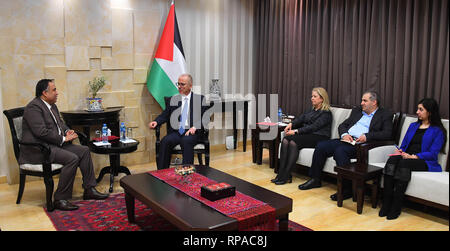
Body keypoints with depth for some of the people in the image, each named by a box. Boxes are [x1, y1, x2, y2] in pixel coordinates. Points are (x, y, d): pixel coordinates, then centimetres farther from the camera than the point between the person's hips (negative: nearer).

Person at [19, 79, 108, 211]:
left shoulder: (52, 106, 16)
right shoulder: (33, 107, -15)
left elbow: (60, 123, 25)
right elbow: (41, 132, -23)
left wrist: (67, 131, 3)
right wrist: (63, 139, -17)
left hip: (55, 144, 10)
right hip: (37, 150, -10)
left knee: (84, 150, 0)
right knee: (72, 158, -27)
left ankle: (89, 190, 3)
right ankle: (60, 200, -19)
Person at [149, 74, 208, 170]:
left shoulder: (200, 99, 10)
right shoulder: (174, 99, 19)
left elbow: (204, 117, 1)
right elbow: (164, 115, 15)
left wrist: (194, 127, -17)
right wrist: (156, 122, -7)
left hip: (192, 132, -3)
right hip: (176, 132, 3)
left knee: (186, 141, -35)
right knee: (165, 141, -27)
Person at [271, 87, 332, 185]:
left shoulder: (326, 113, -2)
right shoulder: (311, 110, 24)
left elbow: (314, 126, -14)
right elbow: (301, 118, 13)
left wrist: (296, 131, -20)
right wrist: (291, 124, -8)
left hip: (318, 137, -7)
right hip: (306, 135, 7)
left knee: (293, 141, -31)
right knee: (285, 140, -22)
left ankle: (286, 176, -29)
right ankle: (281, 174, -28)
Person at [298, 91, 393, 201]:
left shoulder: (385, 115, 8)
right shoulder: (357, 111, 25)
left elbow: (387, 134, -6)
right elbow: (342, 125, 21)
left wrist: (367, 136, -19)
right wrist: (344, 134, -3)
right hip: (345, 140, 6)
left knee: (339, 151, -34)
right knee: (321, 146, -15)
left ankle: (347, 189, -24)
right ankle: (315, 179, -1)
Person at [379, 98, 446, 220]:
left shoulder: (438, 131, 8)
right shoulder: (413, 126, 26)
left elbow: (432, 153, -4)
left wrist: (413, 156, -18)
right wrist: (400, 150, -1)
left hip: (424, 162, -4)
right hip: (405, 157, 4)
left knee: (404, 163, -38)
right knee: (391, 160, -32)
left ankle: (396, 207, -35)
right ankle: (386, 204, -37)